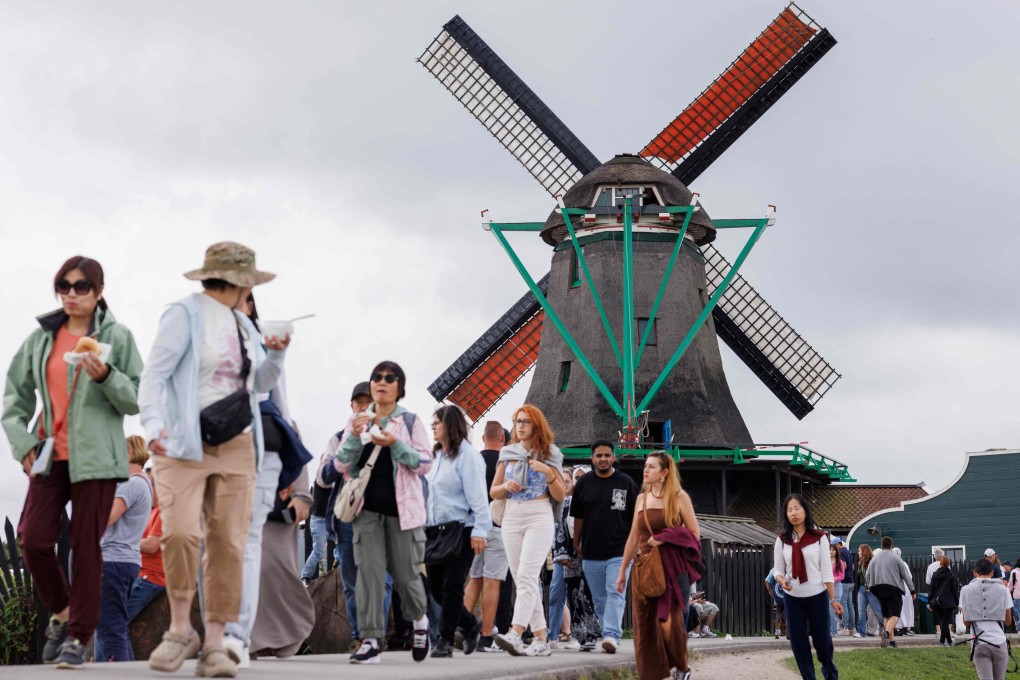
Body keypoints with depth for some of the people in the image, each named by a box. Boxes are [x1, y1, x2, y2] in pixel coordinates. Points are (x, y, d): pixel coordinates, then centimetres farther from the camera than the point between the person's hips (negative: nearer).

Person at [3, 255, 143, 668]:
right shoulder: (42, 337, 10)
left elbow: (137, 399, -3)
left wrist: (106, 377, -20)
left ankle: (79, 637, 9)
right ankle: (61, 612, 23)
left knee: (86, 545, -1)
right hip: (50, 456, 3)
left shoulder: (117, 337, 0)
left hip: (95, 458, -3)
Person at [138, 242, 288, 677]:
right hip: (184, 445, -6)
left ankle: (215, 645, 2)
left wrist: (276, 354, 8)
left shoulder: (243, 324, 19)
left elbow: (260, 384, 27)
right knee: (181, 532, -20)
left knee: (229, 543, -2)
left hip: (236, 447, 6)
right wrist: (153, 423, -24)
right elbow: (154, 374, -8)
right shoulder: (185, 314, -1)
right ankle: (180, 628, -1)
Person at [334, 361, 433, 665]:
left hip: (402, 507, -2)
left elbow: (425, 464, -2)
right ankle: (371, 641, -6)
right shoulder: (357, 420, 10)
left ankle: (419, 619, 31)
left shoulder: (411, 421, 3)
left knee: (405, 573, 2)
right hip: (367, 507, 2)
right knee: (369, 571, -7)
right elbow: (342, 464, 7)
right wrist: (354, 436, -12)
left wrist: (395, 444, -17)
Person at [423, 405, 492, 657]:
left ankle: (445, 641, 0)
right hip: (433, 530, 8)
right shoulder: (435, 456, 18)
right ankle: (471, 623, 27)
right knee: (435, 587, 8)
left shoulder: (466, 455, -8)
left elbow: (477, 496, -14)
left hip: (460, 531, -8)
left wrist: (479, 531, -21)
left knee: (451, 587, -6)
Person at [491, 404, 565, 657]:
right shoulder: (508, 454, 14)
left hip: (539, 518, -5)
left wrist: (548, 473, -13)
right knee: (522, 580, 3)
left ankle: (515, 634, -31)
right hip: (512, 518, 5)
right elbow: (493, 492, 16)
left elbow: (560, 495, 3)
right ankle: (541, 640, 7)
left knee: (527, 575, -19)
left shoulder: (549, 455, 5)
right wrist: (506, 486, -5)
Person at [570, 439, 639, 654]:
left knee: (615, 595, -15)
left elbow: (636, 517, 6)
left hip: (619, 552, -3)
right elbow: (578, 517, 15)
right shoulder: (584, 483, 9)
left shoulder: (626, 483, 4)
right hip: (591, 553, 3)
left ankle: (611, 636, -24)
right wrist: (577, 545, 13)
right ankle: (610, 635, 14)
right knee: (600, 600, 7)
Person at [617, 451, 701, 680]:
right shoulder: (641, 499, 11)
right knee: (645, 624, 0)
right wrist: (622, 570, 15)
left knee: (670, 622, -6)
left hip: (672, 568, -4)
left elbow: (694, 534, -2)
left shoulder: (679, 497, -1)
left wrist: (664, 540, -14)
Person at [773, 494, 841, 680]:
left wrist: (833, 599, -5)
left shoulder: (819, 537, -5)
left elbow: (826, 570, -3)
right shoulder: (782, 540, 1)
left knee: (822, 640, 7)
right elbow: (777, 569, 4)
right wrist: (782, 581, -19)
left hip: (817, 597, -2)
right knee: (799, 643, 3)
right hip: (793, 599, 2)